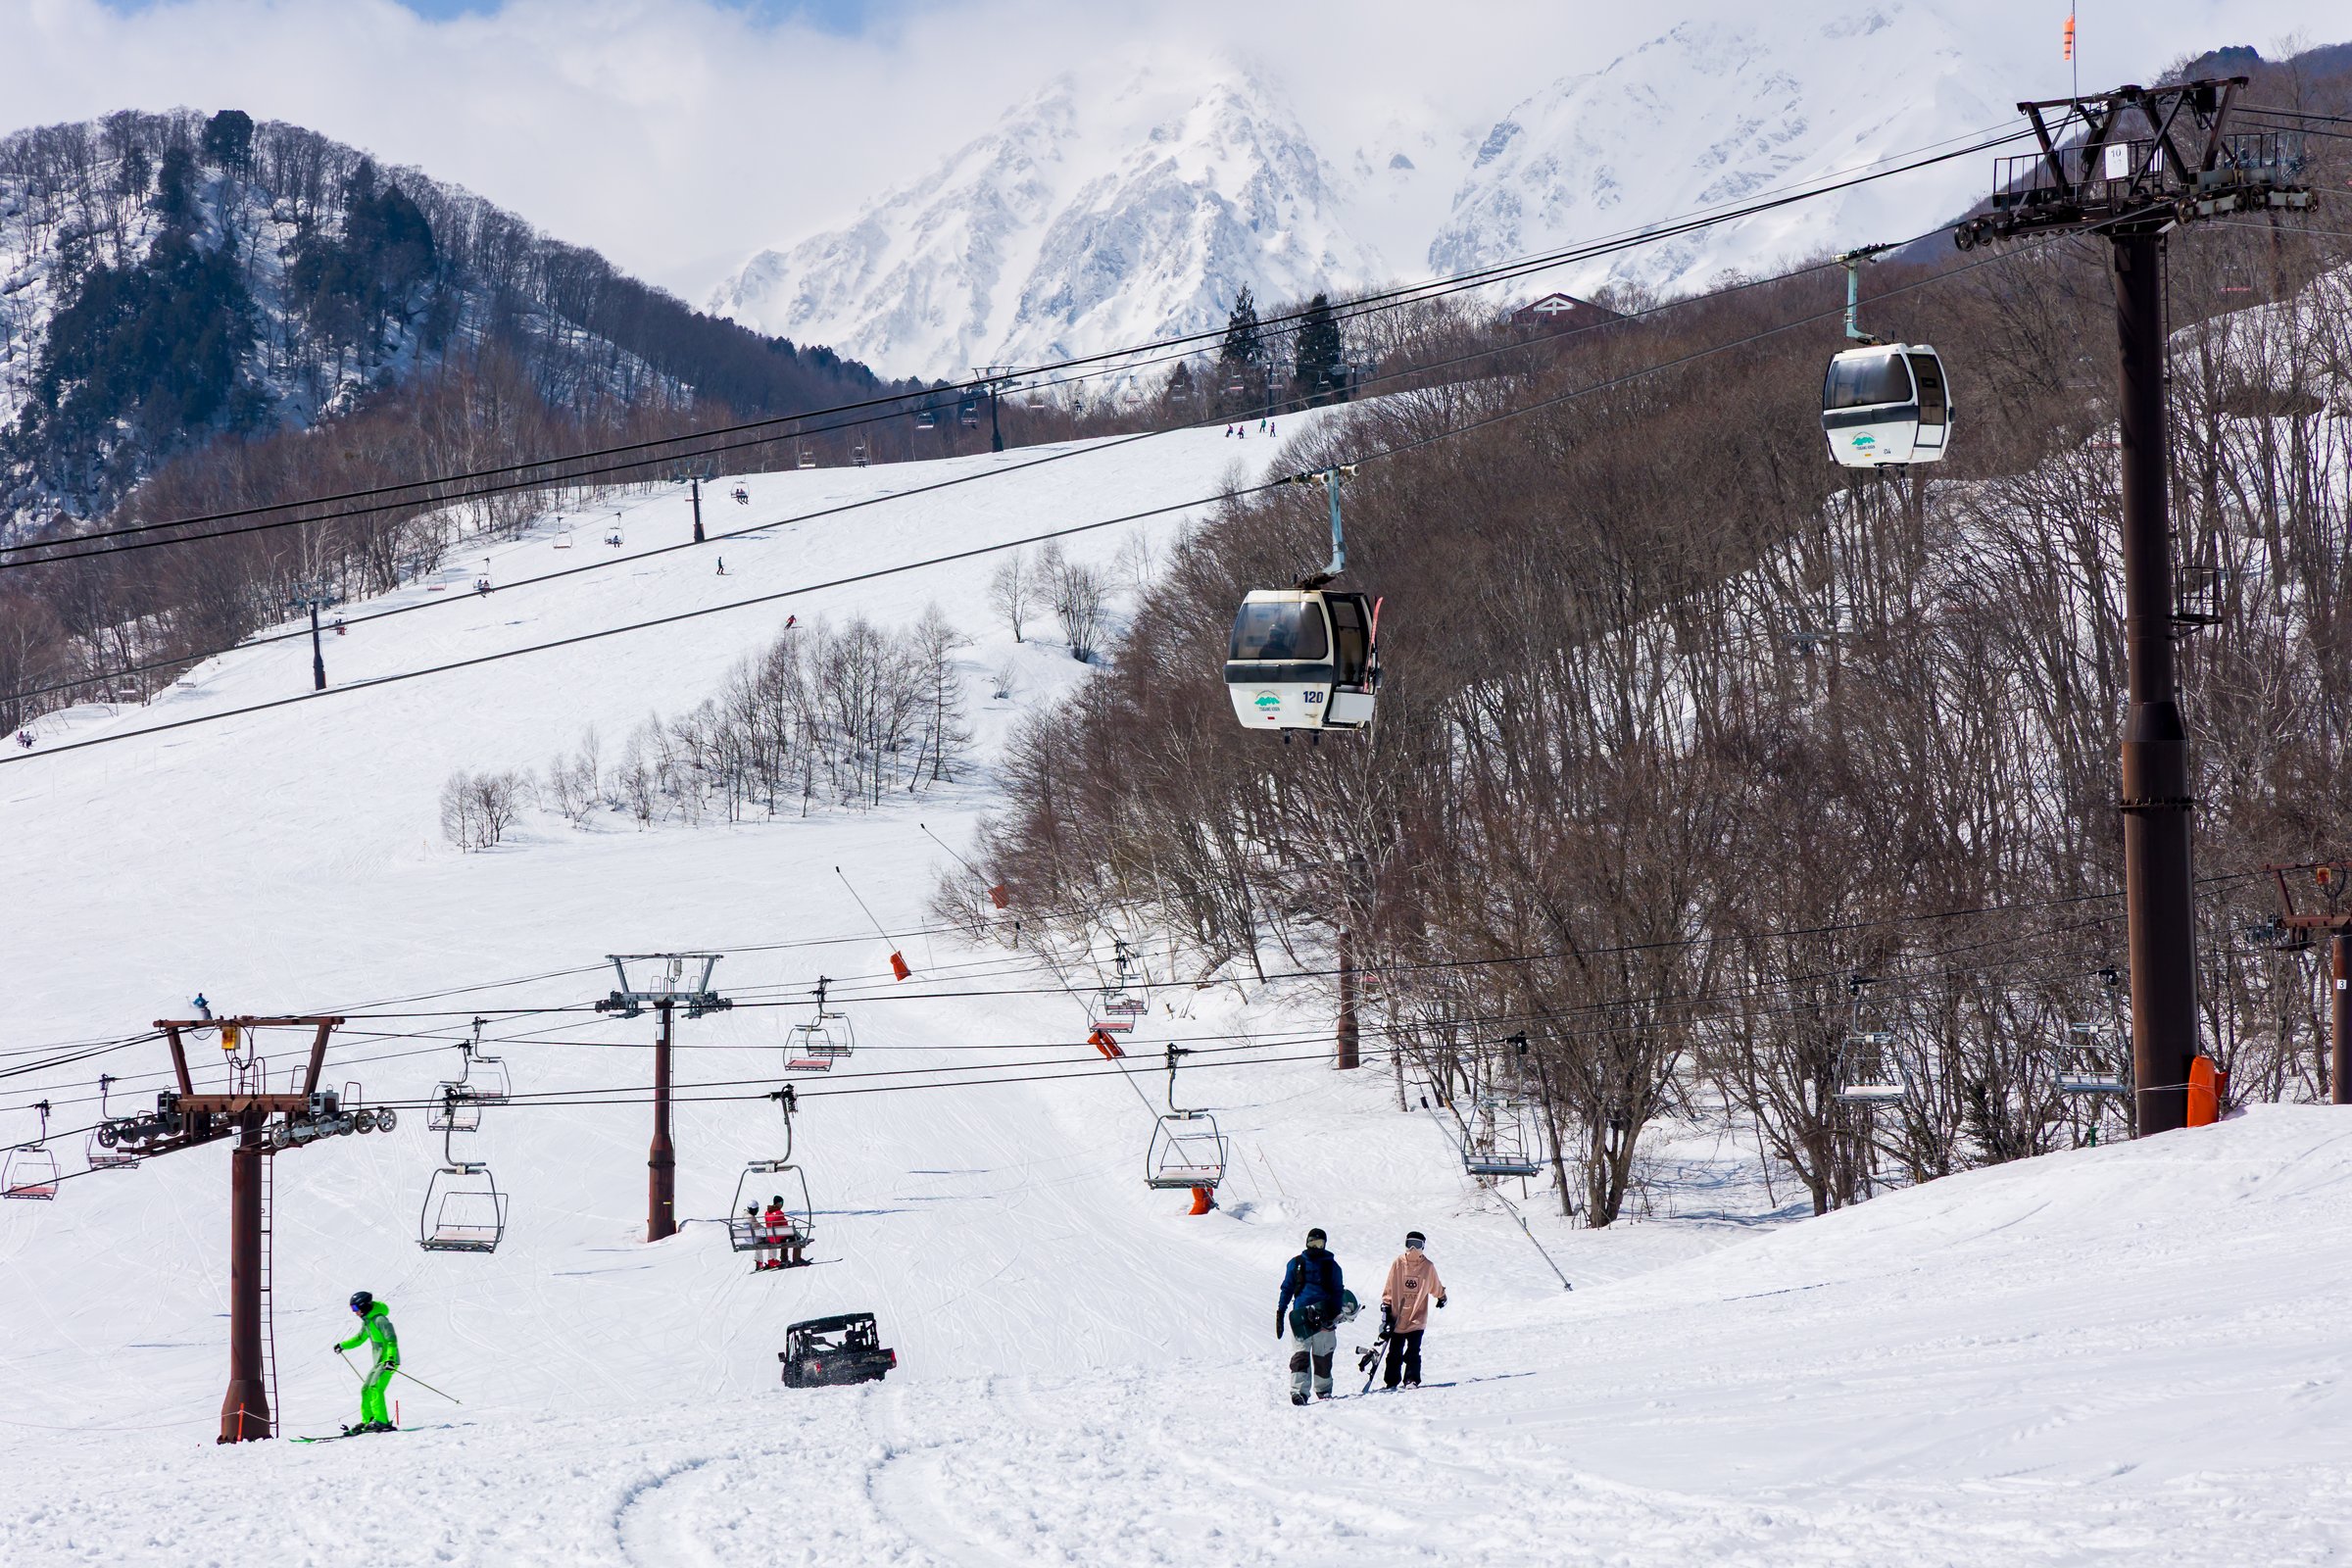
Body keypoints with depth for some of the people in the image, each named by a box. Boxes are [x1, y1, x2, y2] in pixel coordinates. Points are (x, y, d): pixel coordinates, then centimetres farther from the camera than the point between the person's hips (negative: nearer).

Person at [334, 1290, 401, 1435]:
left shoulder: (380, 1320, -16)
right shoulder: (367, 1321, 14)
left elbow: (392, 1340, -23)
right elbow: (360, 1338, 32)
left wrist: (390, 1359, -34)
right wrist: (343, 1346, 32)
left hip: (388, 1361, -10)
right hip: (379, 1362, 10)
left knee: (375, 1388, -21)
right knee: (366, 1390, 10)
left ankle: (381, 1421, -25)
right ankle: (367, 1421, 16)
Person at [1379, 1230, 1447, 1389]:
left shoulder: (1428, 1266, 1)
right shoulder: (1398, 1264, -1)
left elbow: (1435, 1286, 22)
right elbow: (1389, 1288, 5)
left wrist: (1442, 1296, 36)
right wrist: (1386, 1307, 2)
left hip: (1417, 1318, -1)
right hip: (1397, 1317, 1)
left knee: (1413, 1352, -9)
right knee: (1395, 1353, 6)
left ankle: (1412, 1380, -4)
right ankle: (1390, 1381, 15)